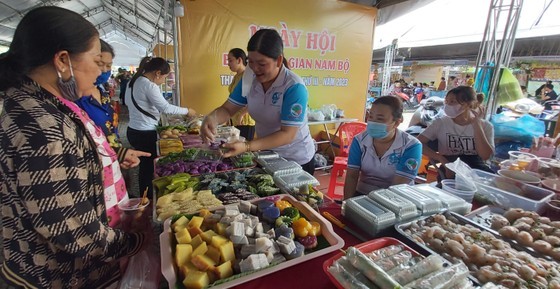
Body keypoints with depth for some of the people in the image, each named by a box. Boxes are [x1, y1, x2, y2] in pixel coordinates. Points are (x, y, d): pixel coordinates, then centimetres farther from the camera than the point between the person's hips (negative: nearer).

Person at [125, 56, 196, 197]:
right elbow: (166, 107, -22)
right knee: (149, 169, 3)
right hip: (145, 134, -9)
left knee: (144, 167, 18)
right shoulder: (149, 85, -17)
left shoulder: (133, 82, 11)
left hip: (134, 131, 9)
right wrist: (187, 111, -10)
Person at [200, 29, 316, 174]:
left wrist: (246, 147, -38)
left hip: (297, 160, -5)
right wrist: (211, 118, -28)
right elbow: (227, 109, -5)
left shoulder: (294, 87, -26)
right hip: (267, 156, 5)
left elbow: (287, 134, -28)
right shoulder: (249, 79, -9)